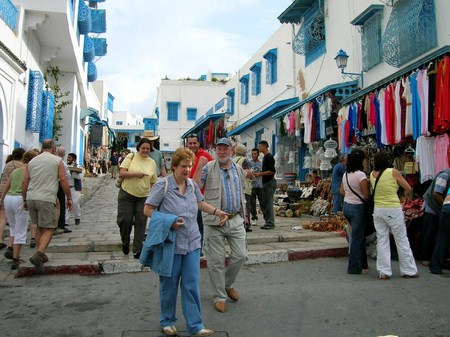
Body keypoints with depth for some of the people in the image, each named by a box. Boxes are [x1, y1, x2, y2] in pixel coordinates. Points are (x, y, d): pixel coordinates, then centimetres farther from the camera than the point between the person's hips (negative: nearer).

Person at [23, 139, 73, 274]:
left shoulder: (32, 161, 14)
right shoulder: (57, 160, 1)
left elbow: (25, 182, 11)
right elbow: (63, 180, -5)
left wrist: (25, 200, 18)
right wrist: (69, 198, 1)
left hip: (31, 198, 5)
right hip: (46, 199, -5)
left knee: (40, 227, 20)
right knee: (48, 229, 0)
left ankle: (41, 254, 24)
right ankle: (38, 254, -19)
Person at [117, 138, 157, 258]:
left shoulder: (152, 163, 6)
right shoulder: (131, 157, -3)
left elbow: (153, 182, 12)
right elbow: (121, 173, -8)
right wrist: (135, 174, -20)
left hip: (143, 197, 2)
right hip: (126, 194, -2)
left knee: (140, 223, 2)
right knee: (125, 220, 1)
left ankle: (137, 250, 12)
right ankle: (125, 243, 29)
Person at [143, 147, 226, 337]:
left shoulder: (192, 185, 4)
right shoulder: (163, 185, -12)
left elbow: (200, 203, 21)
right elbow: (148, 210, -9)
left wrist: (217, 212, 8)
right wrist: (169, 223, -19)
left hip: (192, 243, 4)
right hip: (171, 244, -4)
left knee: (192, 285, 7)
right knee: (169, 285, 12)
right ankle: (167, 322, 33)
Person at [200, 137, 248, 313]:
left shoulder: (239, 170, 10)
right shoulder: (208, 168, -5)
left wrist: (243, 214, 21)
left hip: (236, 220, 4)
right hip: (214, 221, -4)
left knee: (241, 255, 5)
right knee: (216, 260, 4)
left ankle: (228, 284, 33)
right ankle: (219, 296, 20)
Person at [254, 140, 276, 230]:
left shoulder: (269, 157, -12)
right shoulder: (265, 157, 19)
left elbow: (272, 171, -20)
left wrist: (260, 174, -16)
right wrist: (258, 174, 12)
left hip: (270, 183, -10)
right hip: (266, 183, 10)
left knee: (269, 203, -7)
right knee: (263, 204, 12)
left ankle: (270, 223, -3)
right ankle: (268, 221, 18)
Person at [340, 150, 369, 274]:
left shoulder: (346, 174, 7)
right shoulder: (361, 175, -17)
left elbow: (342, 191, 15)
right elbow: (366, 196, -16)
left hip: (346, 206, 8)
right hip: (357, 208, -8)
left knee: (359, 235, 19)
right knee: (357, 237, 2)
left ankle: (362, 263, 27)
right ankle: (355, 268, 12)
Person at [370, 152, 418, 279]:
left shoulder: (372, 174, 1)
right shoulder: (393, 172, -10)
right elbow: (408, 188, -2)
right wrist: (405, 194, 17)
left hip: (377, 210, 4)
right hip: (393, 210, -4)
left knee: (382, 241, 10)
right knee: (402, 241, 10)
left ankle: (383, 272, 13)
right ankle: (408, 270, 21)